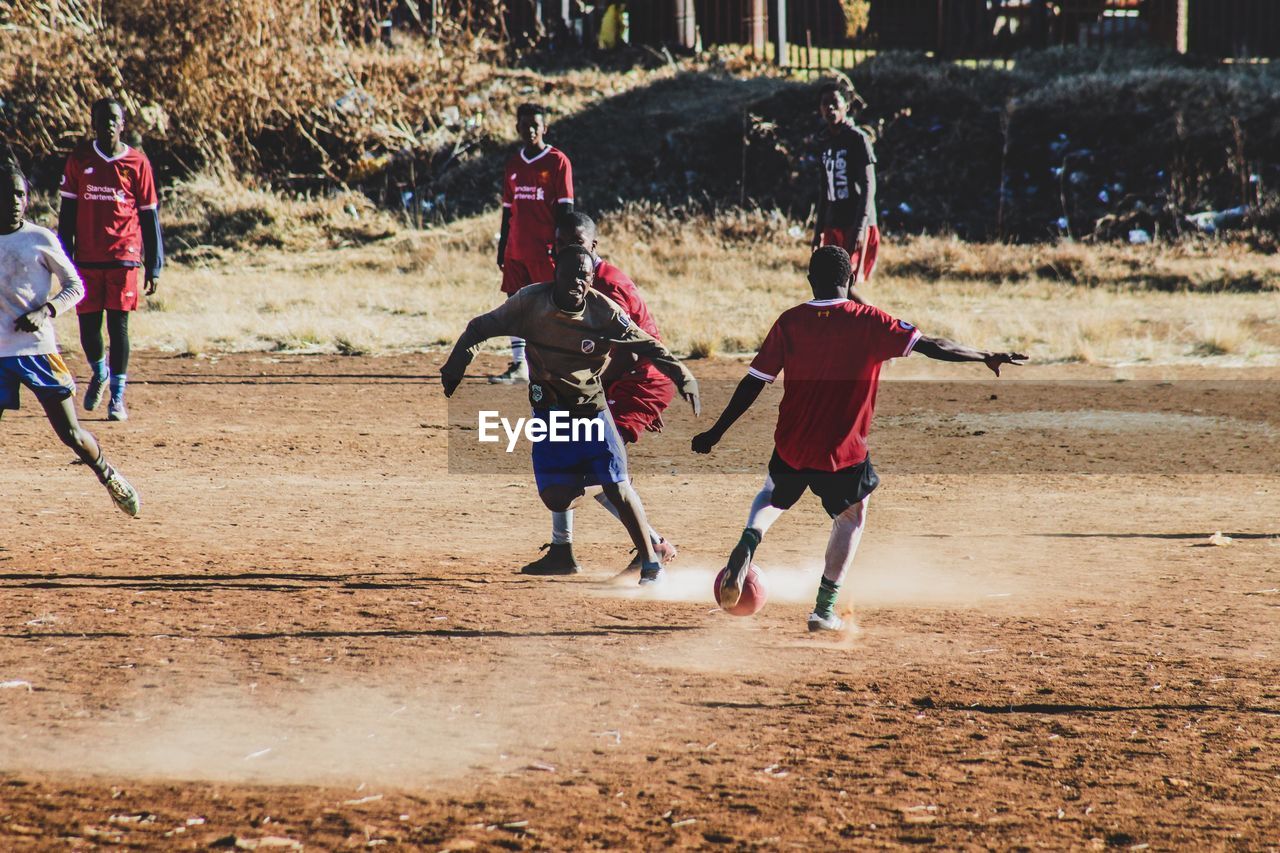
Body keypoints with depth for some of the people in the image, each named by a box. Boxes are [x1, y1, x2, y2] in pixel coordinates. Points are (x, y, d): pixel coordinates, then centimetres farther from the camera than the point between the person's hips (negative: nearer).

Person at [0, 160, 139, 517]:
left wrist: (45, 312, -12)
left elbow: (75, 286, 3)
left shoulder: (41, 240, -1)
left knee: (71, 433, 0)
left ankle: (109, 476, 25)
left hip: (38, 350, -2)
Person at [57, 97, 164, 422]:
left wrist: (154, 267, 2)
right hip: (87, 258, 2)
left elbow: (150, 218, 4)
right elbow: (67, 212, 7)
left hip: (124, 256, -2)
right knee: (88, 325, 3)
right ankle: (99, 372, 34)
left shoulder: (137, 162, 1)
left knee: (118, 324, -4)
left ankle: (118, 396, 4)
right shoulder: (79, 158, 4)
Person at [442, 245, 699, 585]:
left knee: (618, 487, -8)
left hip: (591, 409, -1)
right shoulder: (531, 302, -15)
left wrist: (682, 376, -23)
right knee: (556, 498, -7)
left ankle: (650, 562, 5)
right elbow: (482, 328, -7)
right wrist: (457, 363, -20)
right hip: (547, 408, 1)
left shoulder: (604, 312, -16)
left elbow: (647, 346, -11)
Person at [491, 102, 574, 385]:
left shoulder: (558, 161, -4)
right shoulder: (513, 164, 13)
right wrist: (502, 249, 14)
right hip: (516, 251, 6)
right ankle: (518, 366, 9)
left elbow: (565, 209, -7)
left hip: (545, 250, -6)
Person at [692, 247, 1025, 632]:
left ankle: (748, 543, 0)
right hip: (842, 452, -2)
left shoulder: (789, 322, -4)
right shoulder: (868, 322, -9)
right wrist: (986, 357, 3)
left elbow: (753, 383, -3)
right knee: (852, 517, 24)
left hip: (791, 445, 2)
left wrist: (716, 432, 6)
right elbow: (931, 347, -10)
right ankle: (824, 610, 18)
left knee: (772, 497, 32)